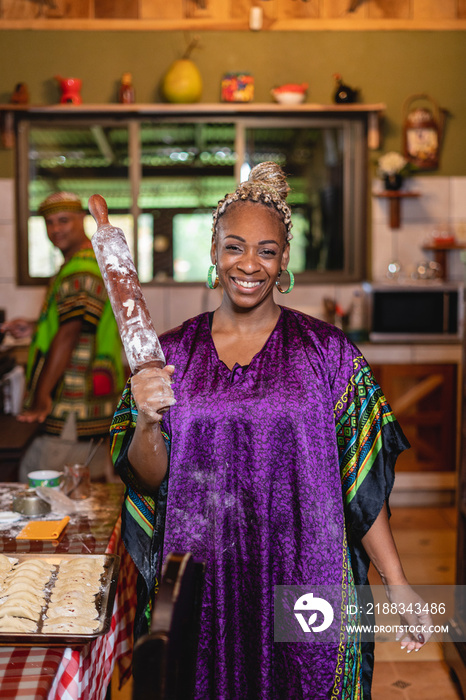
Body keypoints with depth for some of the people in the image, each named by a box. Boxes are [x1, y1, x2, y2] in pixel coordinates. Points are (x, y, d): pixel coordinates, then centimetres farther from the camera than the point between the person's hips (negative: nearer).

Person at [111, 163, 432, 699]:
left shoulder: (326, 351, -2)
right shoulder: (171, 353, 2)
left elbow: (362, 483, -2)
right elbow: (147, 479, 2)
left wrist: (397, 585, -5)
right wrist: (148, 421, -17)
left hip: (303, 582, -1)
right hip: (200, 586, 1)